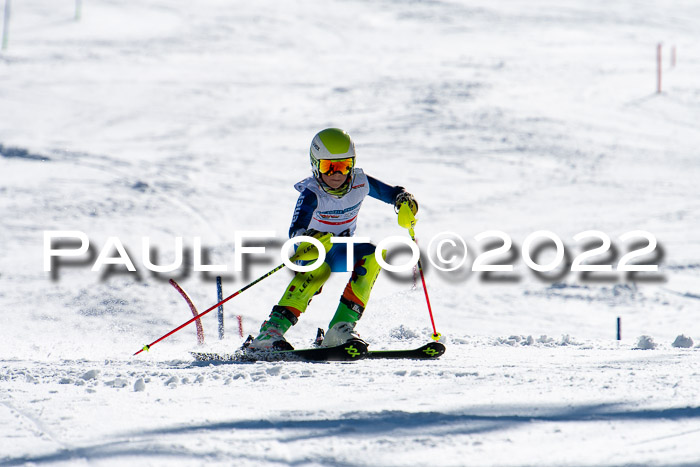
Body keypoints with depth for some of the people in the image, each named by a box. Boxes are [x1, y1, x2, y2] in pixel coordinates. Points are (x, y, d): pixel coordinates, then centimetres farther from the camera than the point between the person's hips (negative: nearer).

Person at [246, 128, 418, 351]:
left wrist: (404, 200, -25)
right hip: (311, 252, -5)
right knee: (319, 270, -37)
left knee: (371, 256, -25)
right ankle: (271, 332, -45)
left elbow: (392, 193, -1)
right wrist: (311, 238, -64)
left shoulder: (360, 183, -14)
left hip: (342, 253, 5)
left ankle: (341, 329, -30)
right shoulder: (312, 193, -27)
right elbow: (295, 230, -40)